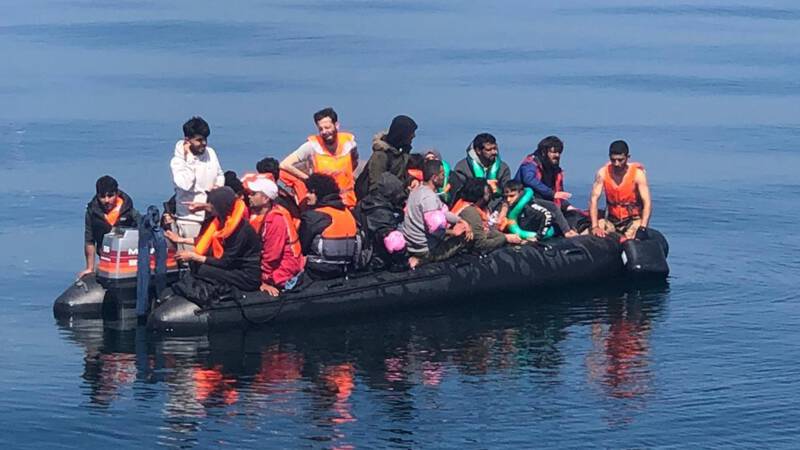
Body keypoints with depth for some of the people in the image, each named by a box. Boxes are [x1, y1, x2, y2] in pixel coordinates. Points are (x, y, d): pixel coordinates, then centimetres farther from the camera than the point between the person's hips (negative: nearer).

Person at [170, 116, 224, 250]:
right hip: (190, 218, -5)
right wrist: (189, 158, -20)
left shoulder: (211, 153, 5)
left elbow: (220, 175, 20)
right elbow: (186, 184, -27)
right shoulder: (177, 161, -12)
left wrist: (218, 185, -3)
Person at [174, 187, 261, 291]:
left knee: (201, 270, -19)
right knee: (194, 262, -3)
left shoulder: (241, 228, -24)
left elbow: (225, 263, -20)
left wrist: (194, 257, -15)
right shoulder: (223, 220, 1)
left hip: (248, 277, -9)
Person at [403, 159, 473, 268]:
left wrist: (462, 221, 2)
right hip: (424, 249, -9)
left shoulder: (419, 190, 7)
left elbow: (443, 212, 12)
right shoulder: (429, 197, -24)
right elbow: (436, 228, -32)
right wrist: (453, 232, -14)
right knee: (463, 236, 0)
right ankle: (422, 260, -7)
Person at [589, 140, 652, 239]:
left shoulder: (637, 173, -14)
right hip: (611, 221, 3)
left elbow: (647, 203, -19)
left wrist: (642, 228, -34)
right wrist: (595, 226, -27)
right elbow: (594, 199, -13)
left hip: (634, 220, -3)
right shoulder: (603, 173, -8)